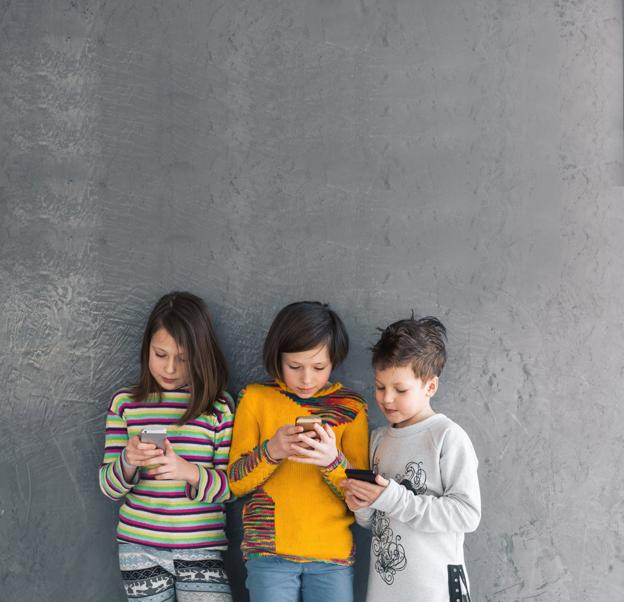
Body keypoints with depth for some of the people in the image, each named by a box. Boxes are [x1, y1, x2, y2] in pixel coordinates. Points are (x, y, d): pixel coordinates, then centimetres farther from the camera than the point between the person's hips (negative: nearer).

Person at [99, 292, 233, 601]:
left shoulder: (220, 407, -1)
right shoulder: (124, 403, 3)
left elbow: (230, 486, -2)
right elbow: (109, 487, 4)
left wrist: (190, 472, -21)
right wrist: (128, 461, -18)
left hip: (201, 549, -1)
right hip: (139, 548, 1)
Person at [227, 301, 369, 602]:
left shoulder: (350, 406, 3)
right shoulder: (256, 398, 2)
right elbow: (236, 482, 1)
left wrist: (333, 461, -20)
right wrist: (270, 451, -18)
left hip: (333, 554, 1)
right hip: (270, 551, -1)